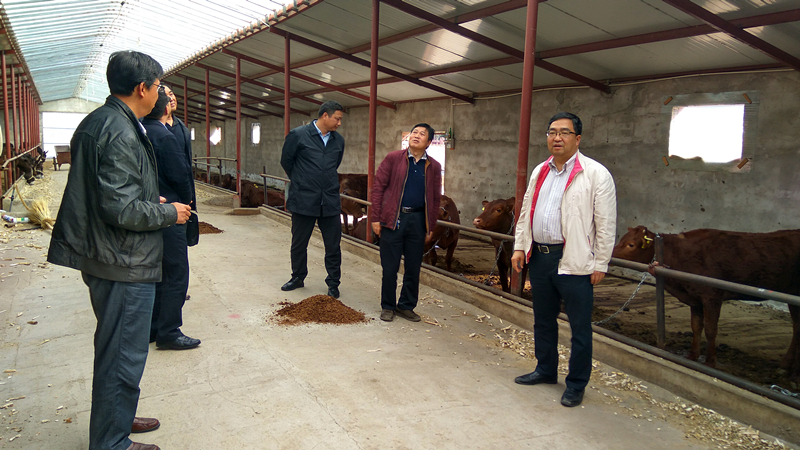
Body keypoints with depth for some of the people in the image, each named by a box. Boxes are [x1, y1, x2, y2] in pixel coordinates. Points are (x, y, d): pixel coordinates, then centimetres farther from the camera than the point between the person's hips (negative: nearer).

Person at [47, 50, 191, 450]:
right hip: (126, 265, -11)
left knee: (115, 350, 24)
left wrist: (150, 201, 14)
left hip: (103, 259, 11)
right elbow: (122, 209, -26)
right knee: (123, 357, 2)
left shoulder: (96, 122, 12)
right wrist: (169, 213, -12)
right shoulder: (121, 135, -21)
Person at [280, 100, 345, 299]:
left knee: (333, 245, 5)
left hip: (330, 202, 3)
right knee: (299, 243, 12)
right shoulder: (298, 135, -6)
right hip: (303, 201, -3)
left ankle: (333, 283, 19)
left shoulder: (338, 140, 7)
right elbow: (286, 161, 5)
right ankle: (298, 277, 32)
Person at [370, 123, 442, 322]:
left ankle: (406, 306, 25)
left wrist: (430, 227, 8)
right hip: (393, 218, -2)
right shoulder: (393, 158, 0)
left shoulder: (433, 167, 7)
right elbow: (378, 187, -1)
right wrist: (376, 218, -7)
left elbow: (435, 198, 12)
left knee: (414, 268, 9)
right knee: (390, 267, 4)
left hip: (417, 220, 3)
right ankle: (388, 307, 20)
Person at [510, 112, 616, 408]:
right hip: (539, 256, 7)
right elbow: (526, 212, 17)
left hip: (574, 261, -6)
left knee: (580, 327, 3)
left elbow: (606, 224, -8)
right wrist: (520, 247, 10)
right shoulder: (540, 171, 12)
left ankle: (576, 384, 19)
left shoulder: (596, 174, -8)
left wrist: (600, 264, -9)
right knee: (543, 320, 19)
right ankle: (546, 370, 37)